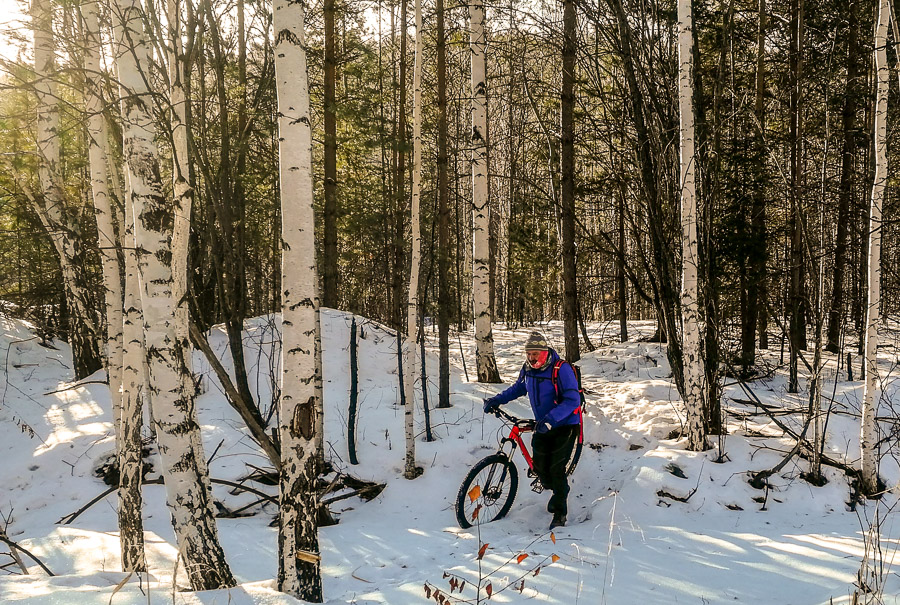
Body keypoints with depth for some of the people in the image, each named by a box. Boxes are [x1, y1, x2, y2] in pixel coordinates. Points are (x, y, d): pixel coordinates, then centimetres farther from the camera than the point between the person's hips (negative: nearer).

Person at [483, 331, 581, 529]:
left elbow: (572, 400, -28)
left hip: (565, 425, -6)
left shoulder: (561, 369, -23)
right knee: (540, 468, 1)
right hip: (543, 426, 6)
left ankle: (560, 512, 6)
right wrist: (497, 400, 4)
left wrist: (550, 419, -39)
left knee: (557, 469, -11)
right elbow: (519, 388, 17)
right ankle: (558, 490, 33)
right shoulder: (528, 368, -3)